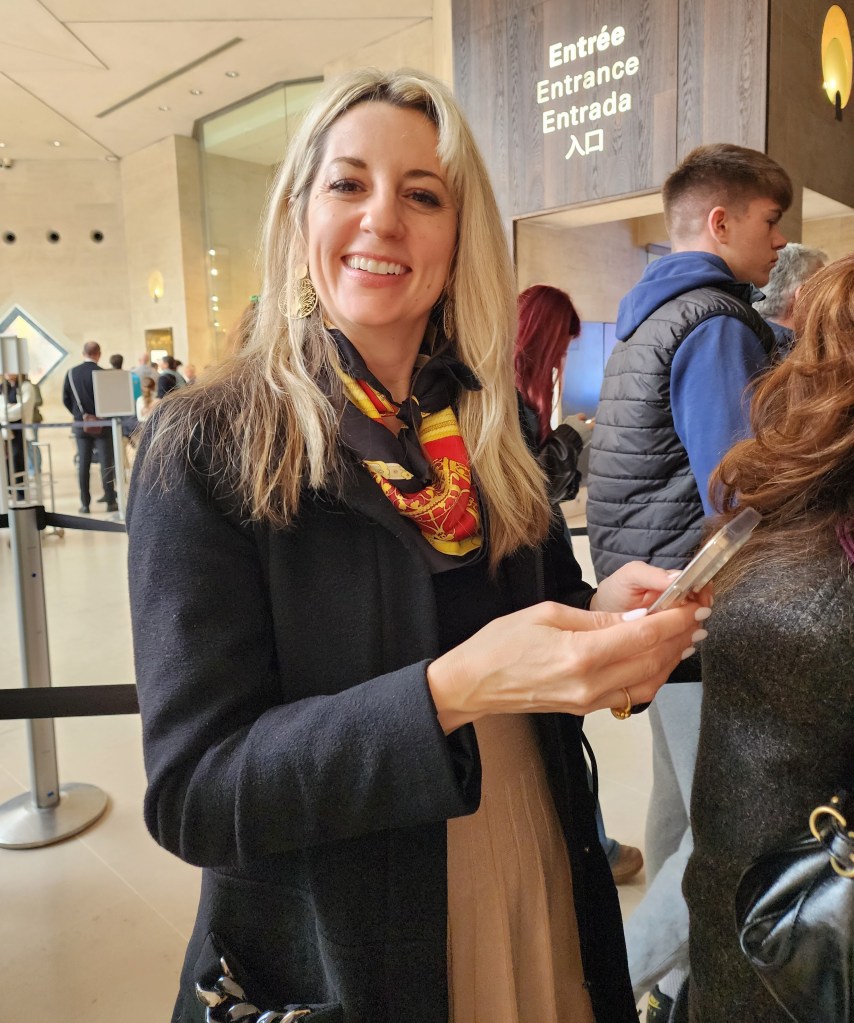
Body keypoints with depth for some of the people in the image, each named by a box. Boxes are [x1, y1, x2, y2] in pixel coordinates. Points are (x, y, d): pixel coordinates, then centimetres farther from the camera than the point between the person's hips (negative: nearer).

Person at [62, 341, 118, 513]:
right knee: (106, 463, 2)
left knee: (83, 464, 6)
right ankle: (111, 502, 4)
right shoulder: (102, 373, -12)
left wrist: (79, 414, 14)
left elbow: (66, 399, 2)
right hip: (102, 425, -3)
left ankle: (85, 504, 8)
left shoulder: (71, 373, 0)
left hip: (80, 424, 3)